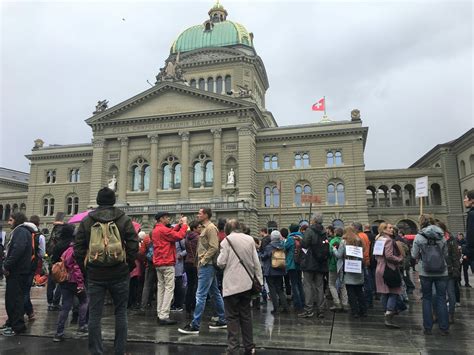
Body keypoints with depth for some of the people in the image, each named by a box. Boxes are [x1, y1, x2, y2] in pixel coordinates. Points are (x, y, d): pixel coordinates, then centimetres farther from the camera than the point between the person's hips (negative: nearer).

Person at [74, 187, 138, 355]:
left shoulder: (86, 221, 2)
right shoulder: (124, 220, -3)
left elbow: (78, 249, 2)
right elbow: (133, 247, -6)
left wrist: (85, 269, 12)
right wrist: (129, 267, 6)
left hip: (95, 275, 1)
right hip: (119, 274, 0)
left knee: (94, 316, 9)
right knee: (120, 313, 12)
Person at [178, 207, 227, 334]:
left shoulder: (211, 228, -12)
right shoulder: (206, 228, 17)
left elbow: (214, 247, -20)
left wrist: (203, 261, -16)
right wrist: (201, 263, 12)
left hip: (207, 266, -10)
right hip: (207, 265, 10)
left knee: (200, 295, -7)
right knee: (215, 293, 14)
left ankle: (194, 325, -3)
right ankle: (222, 320, 23)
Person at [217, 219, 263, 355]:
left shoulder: (227, 240, -8)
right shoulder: (250, 239, 4)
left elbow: (221, 263, -11)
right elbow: (256, 263, 5)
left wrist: (219, 260, 11)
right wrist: (259, 281, 11)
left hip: (231, 285, -4)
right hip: (247, 283, 4)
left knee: (233, 317, 4)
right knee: (246, 315, 15)